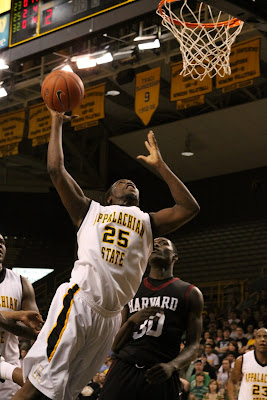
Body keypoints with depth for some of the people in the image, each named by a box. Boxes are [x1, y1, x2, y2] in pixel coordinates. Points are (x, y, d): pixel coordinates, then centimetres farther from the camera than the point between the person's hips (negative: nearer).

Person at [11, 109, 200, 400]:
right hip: (78, 301, -3)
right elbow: (56, 170, 14)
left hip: (109, 317, 4)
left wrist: (159, 165, 21)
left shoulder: (147, 222, 27)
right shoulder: (90, 210, 20)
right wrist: (56, 124, 20)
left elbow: (189, 207, 17)